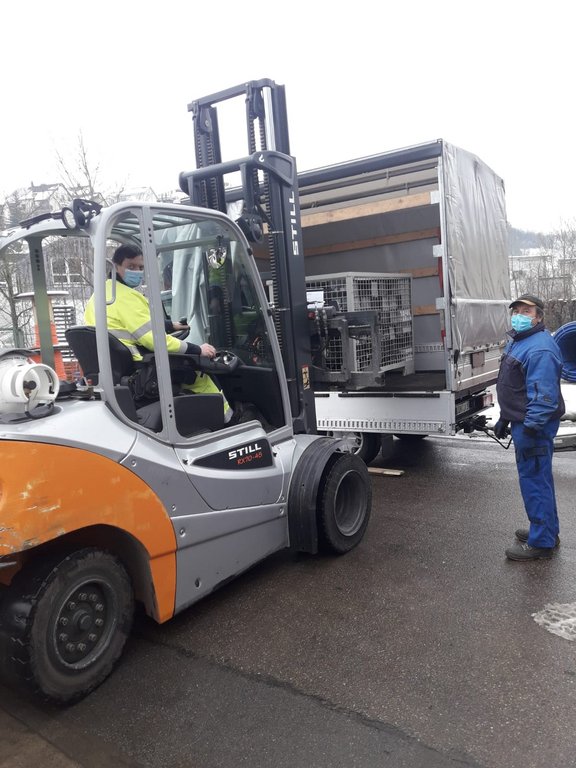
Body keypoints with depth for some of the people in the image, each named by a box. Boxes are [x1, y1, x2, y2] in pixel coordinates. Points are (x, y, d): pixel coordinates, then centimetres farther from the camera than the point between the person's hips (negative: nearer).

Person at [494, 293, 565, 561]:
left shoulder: (540, 348, -21)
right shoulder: (517, 341, 14)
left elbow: (543, 395, -26)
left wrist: (530, 428, -27)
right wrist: (505, 419, 22)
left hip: (533, 425, -11)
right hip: (522, 421, 11)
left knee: (534, 480, -3)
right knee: (537, 478, 20)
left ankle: (541, 543, 8)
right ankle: (547, 531, 34)